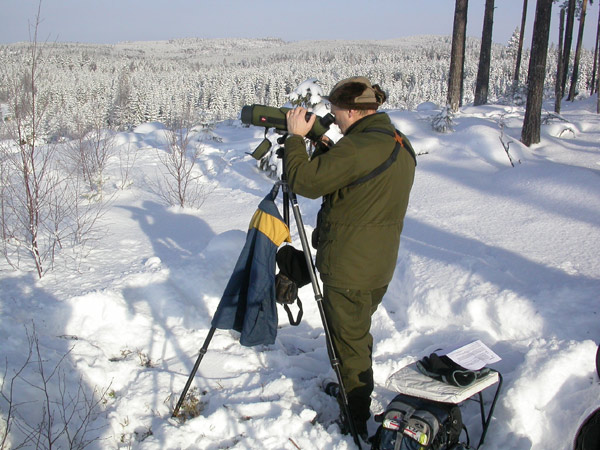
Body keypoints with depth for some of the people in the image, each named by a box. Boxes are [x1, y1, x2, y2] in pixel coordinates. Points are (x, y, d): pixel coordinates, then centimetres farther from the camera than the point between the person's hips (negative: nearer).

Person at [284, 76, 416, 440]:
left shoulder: (359, 146, -22)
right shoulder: (402, 145, 9)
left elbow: (306, 182, -20)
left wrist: (296, 138, -7)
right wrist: (324, 149, 10)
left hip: (349, 268, -9)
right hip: (380, 265, 9)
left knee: (349, 340, 4)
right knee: (357, 334, 25)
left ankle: (358, 421, 16)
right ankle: (349, 388, 42)